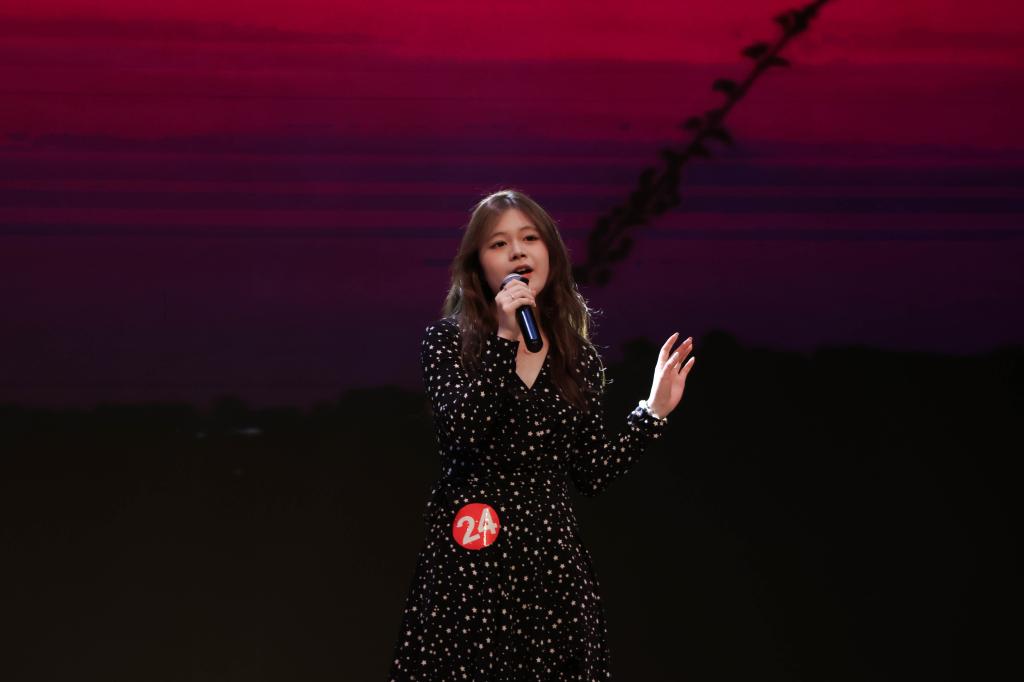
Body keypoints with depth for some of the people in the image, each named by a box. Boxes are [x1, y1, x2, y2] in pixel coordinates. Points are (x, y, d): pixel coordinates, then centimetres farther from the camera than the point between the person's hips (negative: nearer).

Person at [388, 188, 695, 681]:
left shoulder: (578, 357, 10)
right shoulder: (448, 339, 1)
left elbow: (592, 475, 9)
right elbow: (460, 428, -17)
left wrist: (655, 410, 6)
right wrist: (505, 339, -20)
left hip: (552, 555, 3)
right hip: (469, 554, -3)